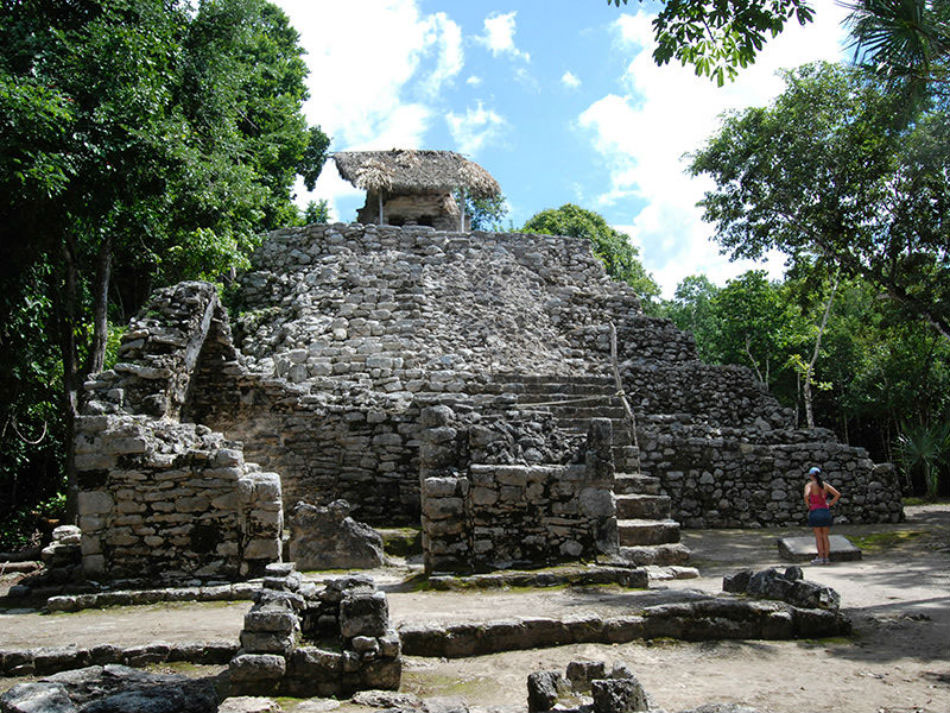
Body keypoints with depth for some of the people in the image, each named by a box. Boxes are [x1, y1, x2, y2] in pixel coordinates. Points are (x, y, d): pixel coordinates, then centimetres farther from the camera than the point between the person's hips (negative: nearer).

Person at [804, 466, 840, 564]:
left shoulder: (810, 484, -6)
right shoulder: (825, 485, 8)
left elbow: (806, 495, -24)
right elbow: (838, 494, 4)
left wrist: (808, 505, -8)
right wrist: (830, 504, 9)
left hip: (815, 512, -4)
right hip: (826, 511, 4)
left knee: (818, 536, 4)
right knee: (825, 536, 11)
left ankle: (820, 558, 7)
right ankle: (827, 558, 13)